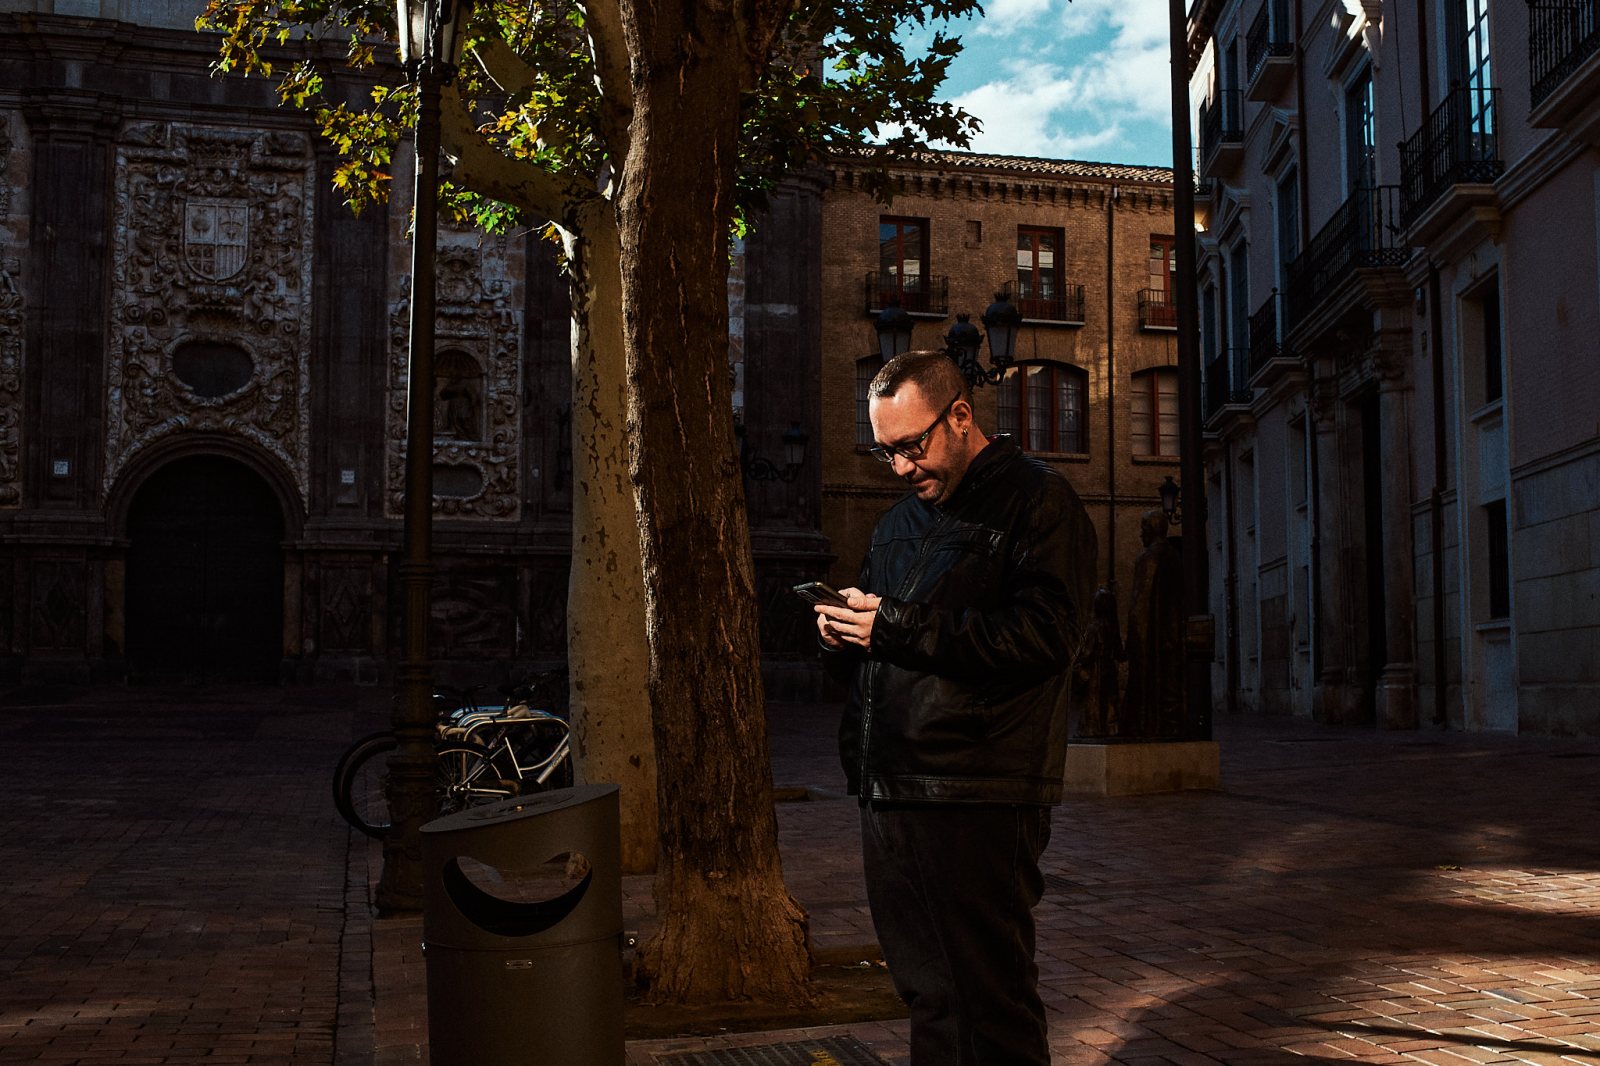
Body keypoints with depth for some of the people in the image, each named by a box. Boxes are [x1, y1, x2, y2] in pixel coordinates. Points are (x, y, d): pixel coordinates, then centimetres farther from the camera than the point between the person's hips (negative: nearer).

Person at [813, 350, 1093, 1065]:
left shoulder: (1035, 501, -2)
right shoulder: (898, 523, 22)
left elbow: (1042, 634, -17)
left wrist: (900, 628, -17)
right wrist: (843, 636, 3)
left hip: (979, 798, -7)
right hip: (887, 792, 8)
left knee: (992, 1002, -4)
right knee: (926, 994, 14)